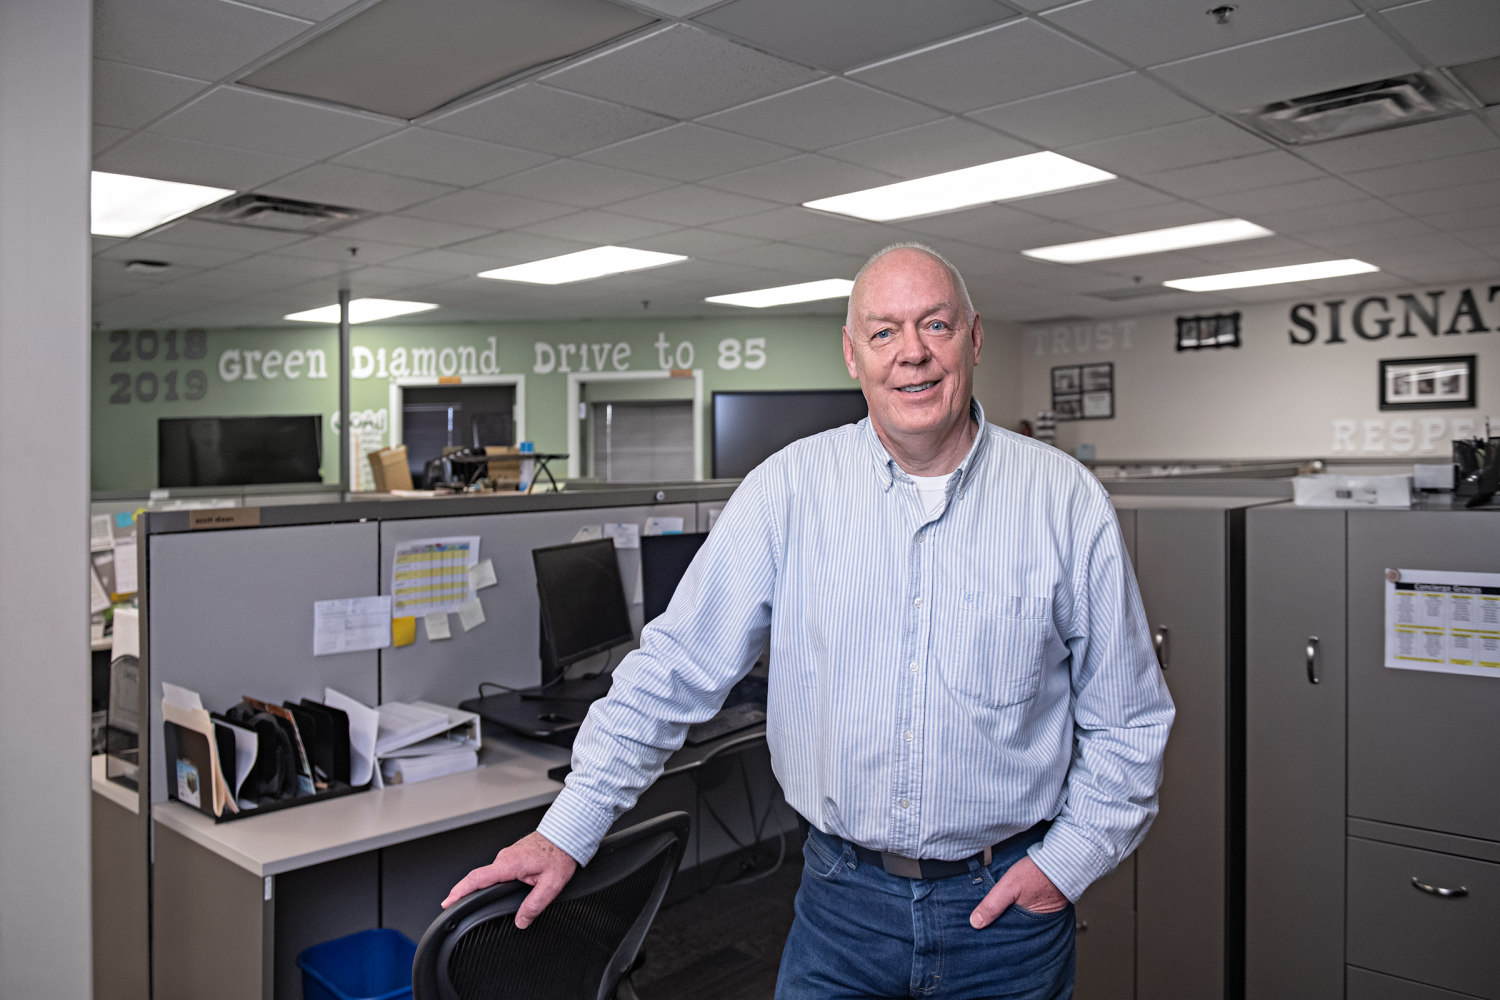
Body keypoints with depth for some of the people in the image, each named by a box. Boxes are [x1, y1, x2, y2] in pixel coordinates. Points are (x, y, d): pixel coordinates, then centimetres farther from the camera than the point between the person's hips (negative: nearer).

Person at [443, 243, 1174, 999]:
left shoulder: (1066, 499, -5)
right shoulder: (790, 488, -7)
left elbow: (1126, 719, 2)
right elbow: (677, 668, -6)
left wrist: (1069, 858, -6)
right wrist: (567, 830, -8)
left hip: (1005, 901, 1)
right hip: (842, 894, 0)